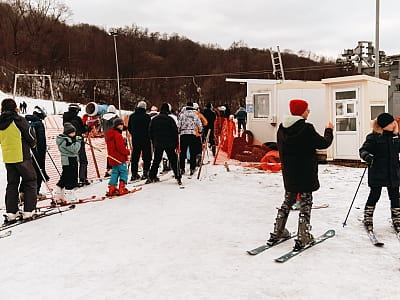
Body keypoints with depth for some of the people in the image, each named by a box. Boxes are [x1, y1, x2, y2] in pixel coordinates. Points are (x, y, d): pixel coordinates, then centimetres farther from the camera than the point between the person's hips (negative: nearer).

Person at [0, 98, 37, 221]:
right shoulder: (18, 120, -12)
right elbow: (31, 136, -8)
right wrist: (32, 144, 12)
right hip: (22, 156, -6)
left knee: (12, 184, 12)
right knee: (30, 181, 5)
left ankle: (11, 212, 11)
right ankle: (28, 210, 2)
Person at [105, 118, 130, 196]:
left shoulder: (110, 134, 14)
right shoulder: (117, 135, -17)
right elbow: (121, 148, -22)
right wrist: (128, 152, -5)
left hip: (113, 159, 9)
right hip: (120, 158, -9)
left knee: (115, 172, 14)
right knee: (123, 172, -1)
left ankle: (111, 189, 14)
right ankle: (122, 189, -3)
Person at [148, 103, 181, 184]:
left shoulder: (154, 119, 5)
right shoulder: (170, 119, -7)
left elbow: (150, 131, 10)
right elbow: (175, 132, -6)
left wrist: (154, 142, 19)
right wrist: (176, 144, 3)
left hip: (158, 144, 3)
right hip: (169, 144, -3)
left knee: (156, 161, 13)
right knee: (173, 161, 2)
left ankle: (151, 177, 11)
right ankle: (177, 177, -3)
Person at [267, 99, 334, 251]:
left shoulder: (282, 129, 2)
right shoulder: (306, 128, -17)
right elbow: (323, 143, -8)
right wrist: (329, 131, 10)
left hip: (288, 174, 6)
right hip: (305, 174, -6)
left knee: (287, 202, 19)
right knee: (305, 204, 4)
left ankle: (277, 233, 24)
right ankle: (303, 238, 6)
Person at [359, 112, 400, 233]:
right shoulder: (373, 137, -11)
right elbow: (363, 150, -13)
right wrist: (367, 156, -32)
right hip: (377, 173, -5)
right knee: (374, 196, 4)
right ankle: (368, 220, 19)